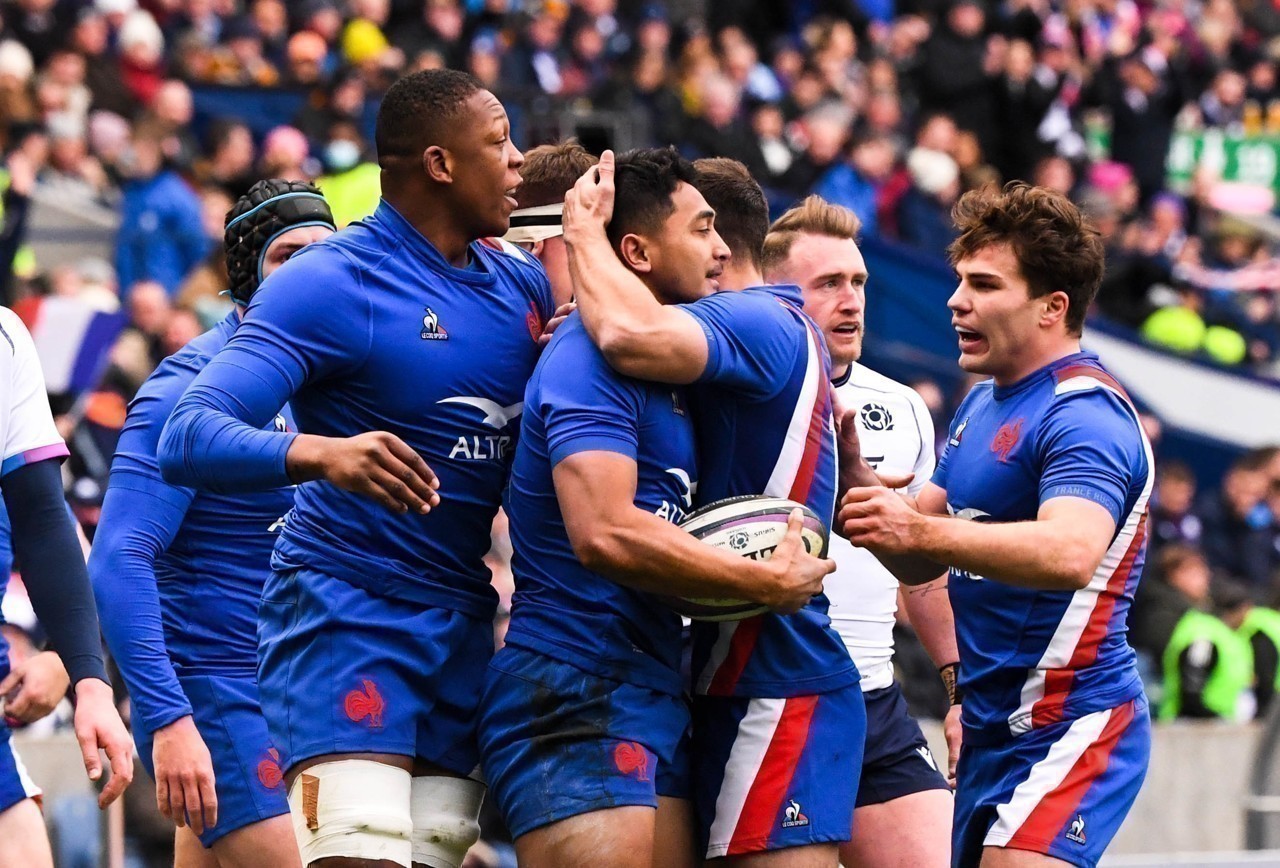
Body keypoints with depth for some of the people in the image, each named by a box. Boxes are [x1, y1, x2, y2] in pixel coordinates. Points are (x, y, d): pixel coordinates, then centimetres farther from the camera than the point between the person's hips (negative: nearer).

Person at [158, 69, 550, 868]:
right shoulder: (328, 284, -12)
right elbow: (189, 437, -20)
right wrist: (318, 453, -40)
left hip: (464, 622, 7)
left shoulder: (521, 282, 7)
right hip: (346, 614, -6)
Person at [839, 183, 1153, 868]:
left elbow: (1070, 553, -34)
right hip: (993, 731, 10)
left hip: (1068, 729, -10)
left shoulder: (1084, 414, -16)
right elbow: (918, 562, 15)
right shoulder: (981, 405, 16)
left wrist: (921, 529, -42)